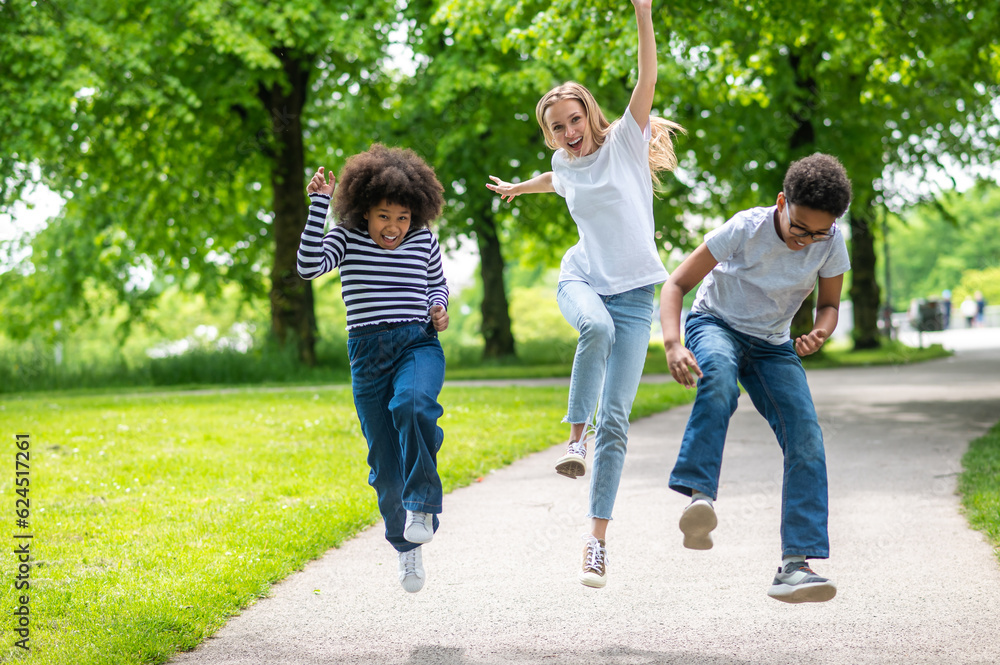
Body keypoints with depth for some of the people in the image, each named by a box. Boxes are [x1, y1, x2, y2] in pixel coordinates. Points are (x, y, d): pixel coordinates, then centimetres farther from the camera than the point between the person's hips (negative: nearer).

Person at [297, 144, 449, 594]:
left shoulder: (424, 241, 5)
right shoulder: (347, 238, 1)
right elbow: (309, 266, -17)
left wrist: (438, 309, -1)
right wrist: (319, 204, -18)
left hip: (419, 344, -1)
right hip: (368, 353, 1)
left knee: (411, 405, -36)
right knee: (385, 464, 1)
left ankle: (422, 506, -22)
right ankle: (407, 547, 22)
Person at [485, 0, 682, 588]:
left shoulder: (624, 141, -2)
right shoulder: (567, 164, 10)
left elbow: (648, 80, -15)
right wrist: (519, 188, 56)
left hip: (633, 294, -2)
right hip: (582, 280, 2)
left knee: (615, 420, -7)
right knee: (596, 327, -39)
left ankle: (599, 539, 0)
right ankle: (577, 432, -23)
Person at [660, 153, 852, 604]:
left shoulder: (830, 243, -15)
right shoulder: (746, 229, -24)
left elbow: (829, 304, 3)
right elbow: (676, 284, -20)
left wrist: (819, 333, -22)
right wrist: (673, 344, -38)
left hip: (772, 345, 3)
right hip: (716, 325, -3)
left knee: (806, 438, -18)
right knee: (718, 375, -41)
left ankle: (795, 564, -19)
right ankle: (699, 497, -47)